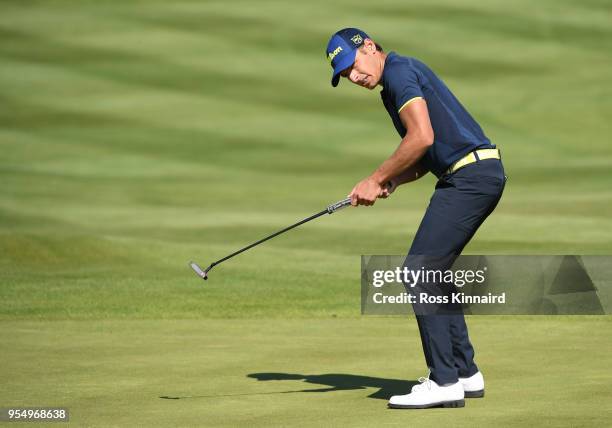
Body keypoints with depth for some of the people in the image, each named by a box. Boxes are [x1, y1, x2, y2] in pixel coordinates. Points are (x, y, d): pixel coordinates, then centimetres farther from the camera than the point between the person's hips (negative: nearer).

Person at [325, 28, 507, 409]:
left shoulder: (400, 71, -8)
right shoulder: (395, 83, 23)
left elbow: (422, 138, -20)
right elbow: (425, 159, 22)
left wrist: (377, 179, -11)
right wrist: (390, 182, 4)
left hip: (471, 174, -10)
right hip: (480, 175, 10)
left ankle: (444, 381, -12)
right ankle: (465, 372, 18)